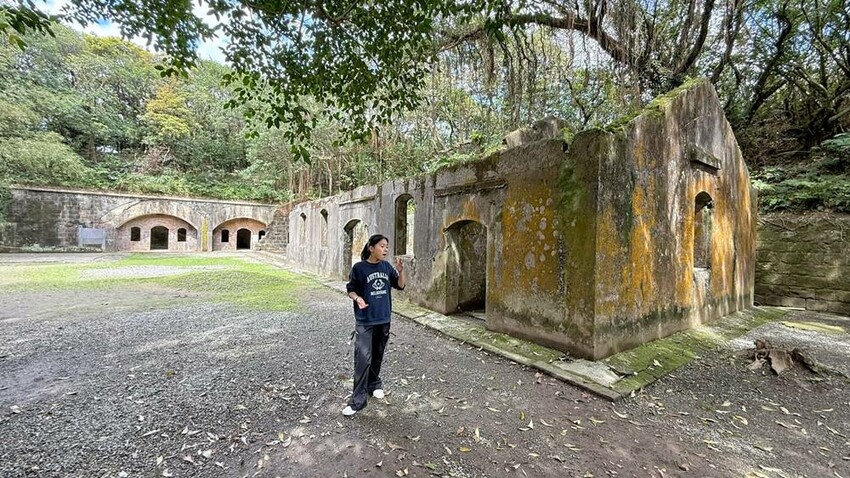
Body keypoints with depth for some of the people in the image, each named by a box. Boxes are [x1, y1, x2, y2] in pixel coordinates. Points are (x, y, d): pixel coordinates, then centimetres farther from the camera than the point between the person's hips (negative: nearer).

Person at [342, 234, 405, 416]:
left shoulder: (387, 267, 1)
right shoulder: (359, 268, -10)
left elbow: (400, 286, 6)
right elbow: (350, 289, -3)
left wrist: (401, 271, -12)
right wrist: (357, 298, -24)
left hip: (384, 319, 4)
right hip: (365, 321, -4)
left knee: (377, 356, 18)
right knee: (363, 358, -7)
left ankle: (374, 384, 39)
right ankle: (357, 400, 4)